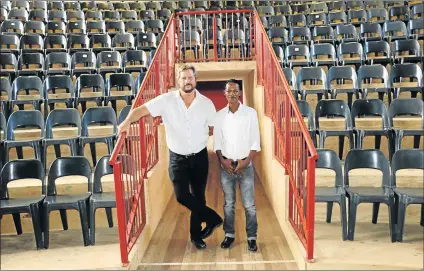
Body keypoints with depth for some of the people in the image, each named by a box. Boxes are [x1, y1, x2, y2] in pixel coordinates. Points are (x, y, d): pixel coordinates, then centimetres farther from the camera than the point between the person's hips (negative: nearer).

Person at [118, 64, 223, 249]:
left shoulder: (206, 103, -6)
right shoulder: (166, 100, -11)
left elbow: (214, 129, 7)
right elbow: (141, 110, -16)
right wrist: (127, 121, -33)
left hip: (199, 157, 1)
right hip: (177, 158, -1)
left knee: (198, 197, 11)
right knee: (182, 196, -12)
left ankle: (196, 234, 31)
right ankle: (213, 218, 11)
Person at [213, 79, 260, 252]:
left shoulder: (250, 113, -3)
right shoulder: (220, 115, 4)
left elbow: (255, 142, -4)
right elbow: (217, 141, 6)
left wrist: (245, 162, -12)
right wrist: (222, 160, -7)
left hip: (245, 165, -2)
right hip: (226, 165, 2)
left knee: (249, 204, 1)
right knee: (228, 203, 12)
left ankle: (252, 237, 14)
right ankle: (229, 235, 24)